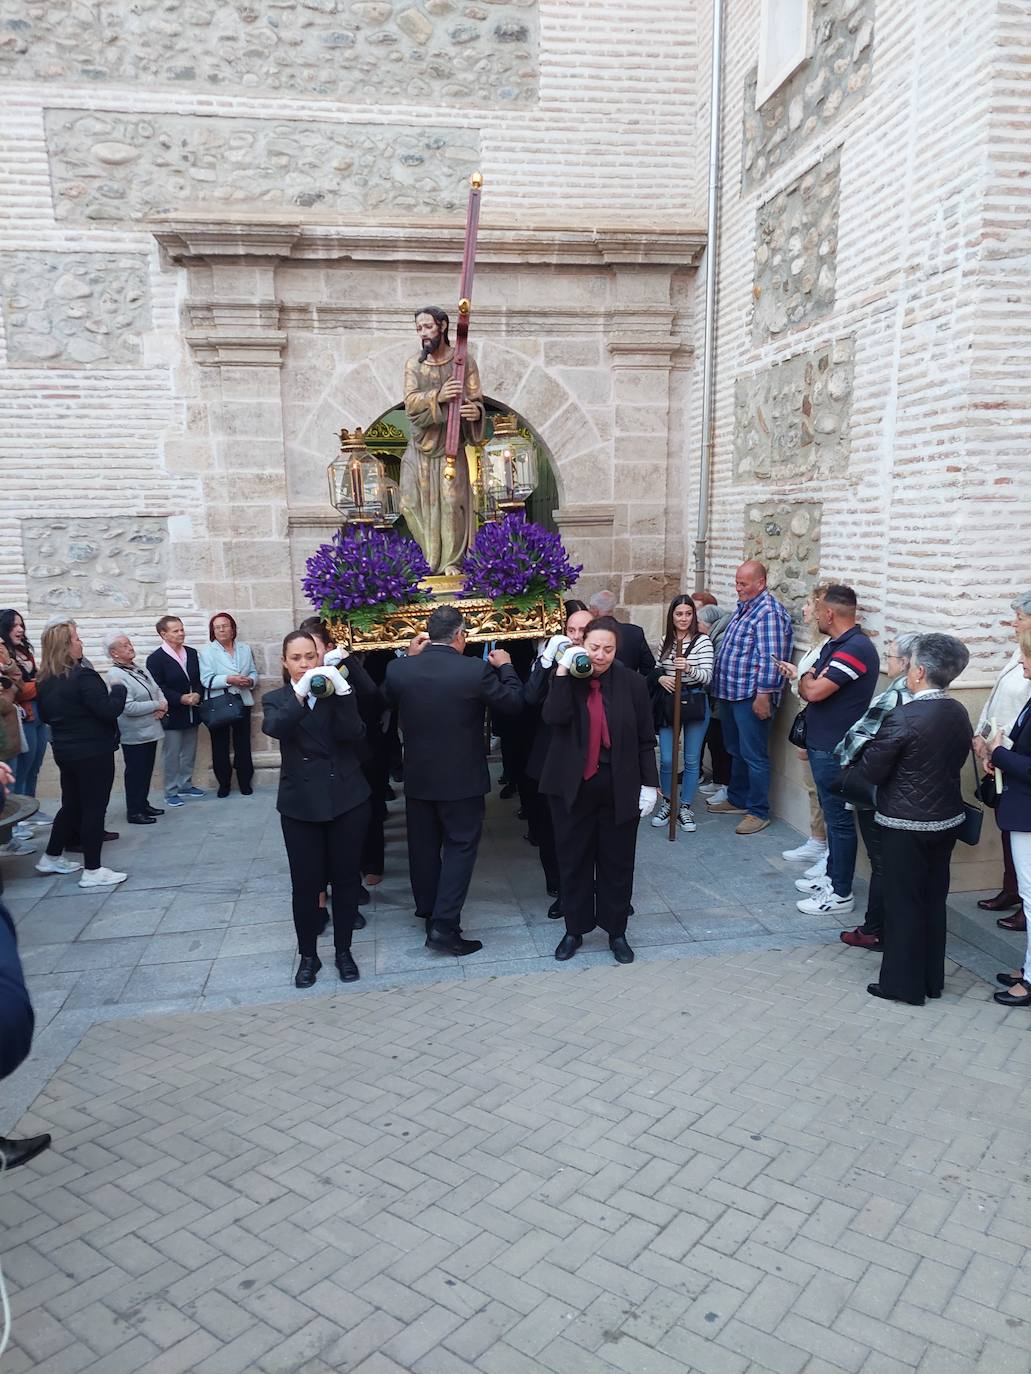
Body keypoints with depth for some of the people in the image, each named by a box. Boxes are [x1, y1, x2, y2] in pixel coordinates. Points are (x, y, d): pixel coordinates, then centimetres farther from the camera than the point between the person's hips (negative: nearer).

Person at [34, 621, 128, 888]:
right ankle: (92, 871, 5)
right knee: (94, 808, 0)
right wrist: (119, 689, -6)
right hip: (94, 752, -8)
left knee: (71, 804, 21)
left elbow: (46, 716, 17)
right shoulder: (83, 676, -21)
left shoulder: (44, 681, 5)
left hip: (64, 751, 8)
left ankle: (52, 858, 31)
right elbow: (110, 711, -22)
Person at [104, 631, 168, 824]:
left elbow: (157, 689, 15)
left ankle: (143, 804, 31)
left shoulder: (139, 669, 9)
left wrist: (163, 704, -7)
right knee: (135, 773, 2)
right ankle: (134, 812, 13)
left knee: (147, 770, 17)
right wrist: (156, 705, -15)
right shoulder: (115, 675, -16)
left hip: (150, 731, 8)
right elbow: (128, 707, -24)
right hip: (134, 734, -8)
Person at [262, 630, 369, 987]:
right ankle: (308, 955, 23)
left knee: (345, 878, 9)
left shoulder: (337, 693, 3)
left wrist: (341, 690, -24)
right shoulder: (277, 699, 4)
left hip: (347, 798, 1)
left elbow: (354, 734, -13)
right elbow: (274, 728, -20)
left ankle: (343, 950, 26)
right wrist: (300, 692, -31)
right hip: (301, 804, 0)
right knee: (305, 883, 4)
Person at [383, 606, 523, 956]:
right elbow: (514, 703, -6)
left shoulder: (399, 668, -8)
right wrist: (505, 667, 8)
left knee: (424, 845, 19)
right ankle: (443, 926, 2)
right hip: (462, 779, -4)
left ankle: (427, 911, 35)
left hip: (417, 777, 4)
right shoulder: (476, 670, -18)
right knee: (460, 847, 6)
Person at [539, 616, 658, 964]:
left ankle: (616, 931, 27)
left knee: (617, 862, 10)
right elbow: (553, 717, -19)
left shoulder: (632, 683, -2)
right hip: (572, 787, 0)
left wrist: (649, 784, -1)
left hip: (620, 788, 0)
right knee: (573, 860, 10)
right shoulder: (567, 678, -1)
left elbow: (645, 740, 2)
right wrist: (563, 672, -22)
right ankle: (574, 930, 27)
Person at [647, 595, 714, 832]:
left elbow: (707, 677, -13)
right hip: (667, 703, 3)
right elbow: (657, 669, 17)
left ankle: (685, 808, 21)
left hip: (695, 702, -3)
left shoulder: (703, 641, -7)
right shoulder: (665, 641, 5)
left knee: (691, 759, 7)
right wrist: (660, 678, -6)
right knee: (666, 759, 2)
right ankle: (666, 804, 22)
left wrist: (689, 668, -32)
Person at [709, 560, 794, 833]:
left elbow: (770, 659, -21)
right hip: (730, 693, 10)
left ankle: (758, 812, 9)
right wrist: (720, 688, 22)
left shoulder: (769, 612, -16)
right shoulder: (743, 607, 14)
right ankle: (737, 800, 33)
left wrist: (763, 695, -23)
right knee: (736, 751, 20)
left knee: (754, 756, -1)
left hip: (752, 697, -10)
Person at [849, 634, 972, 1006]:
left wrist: (858, 763, 2)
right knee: (934, 899, 17)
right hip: (947, 820, 7)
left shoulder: (904, 717, -22)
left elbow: (870, 772, -18)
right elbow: (956, 762, 11)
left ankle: (903, 983, 15)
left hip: (906, 825, -7)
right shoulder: (959, 714, 0)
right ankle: (932, 979, 29)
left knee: (903, 902, 5)